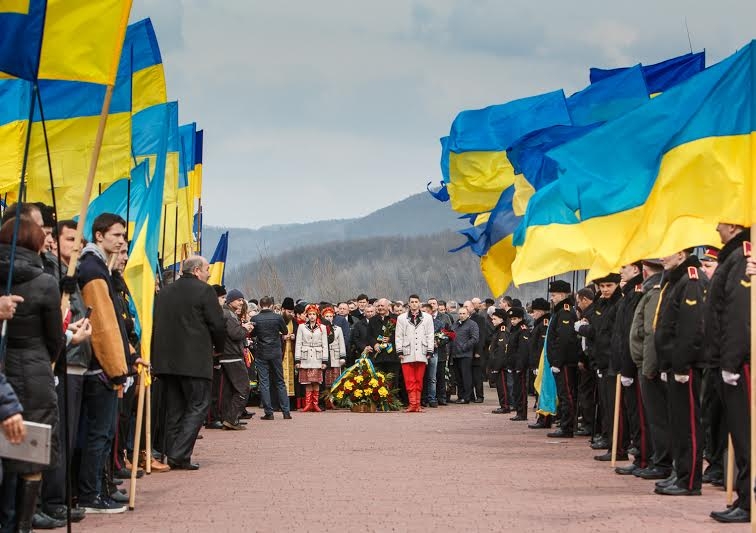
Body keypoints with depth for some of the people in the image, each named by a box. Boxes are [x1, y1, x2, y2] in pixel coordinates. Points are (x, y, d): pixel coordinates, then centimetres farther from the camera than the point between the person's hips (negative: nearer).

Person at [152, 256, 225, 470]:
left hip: (166, 360, 6)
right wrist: (218, 348, 9)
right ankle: (180, 455, -9)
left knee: (174, 409, 12)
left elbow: (157, 323, 13)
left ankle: (173, 455, 12)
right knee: (197, 406, -1)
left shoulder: (164, 292, 12)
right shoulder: (204, 291, -7)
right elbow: (218, 324, -8)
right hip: (195, 361, -6)